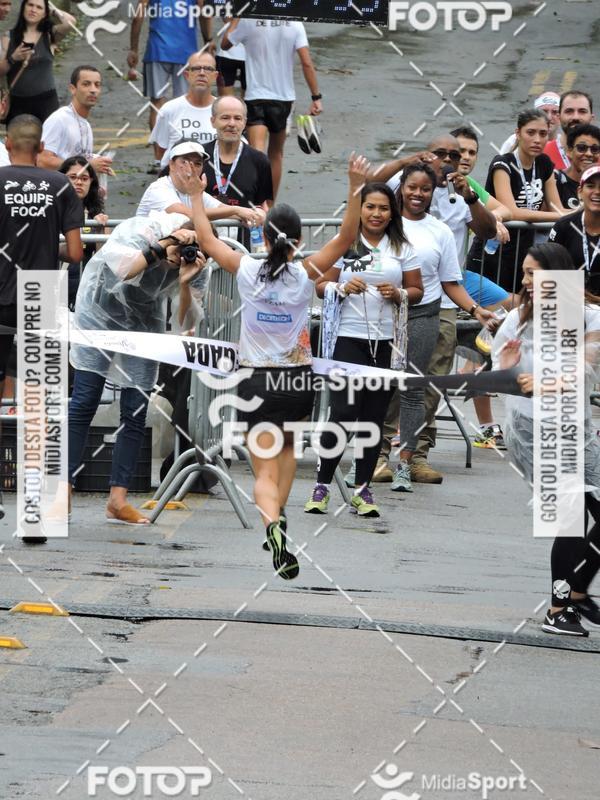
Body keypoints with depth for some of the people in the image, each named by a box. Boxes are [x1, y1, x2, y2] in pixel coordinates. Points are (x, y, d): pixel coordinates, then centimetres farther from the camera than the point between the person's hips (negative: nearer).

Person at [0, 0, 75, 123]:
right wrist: (12, 59, -15)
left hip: (45, 100, -1)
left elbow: (70, 22, -14)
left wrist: (53, 10, 3)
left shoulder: (50, 36, 5)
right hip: (17, 101, 1)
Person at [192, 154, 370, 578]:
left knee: (266, 470, -5)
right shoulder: (305, 275, -11)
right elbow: (345, 239, -11)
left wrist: (196, 196, 12)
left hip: (257, 380, -1)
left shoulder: (247, 270, -10)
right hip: (298, 380, 1)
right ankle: (278, 513, 26)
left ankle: (272, 521, -32)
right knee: (288, 444, 32)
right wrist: (355, 189, -17)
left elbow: (207, 239, 3)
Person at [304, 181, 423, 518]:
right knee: (343, 412, -10)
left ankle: (363, 488, 11)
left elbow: (417, 291, 13)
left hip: (387, 342, 2)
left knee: (374, 416, 4)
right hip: (349, 339, -2)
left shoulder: (403, 249, 10)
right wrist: (344, 288, -16)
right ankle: (323, 484, -1)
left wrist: (399, 294, -8)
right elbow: (321, 285, 3)